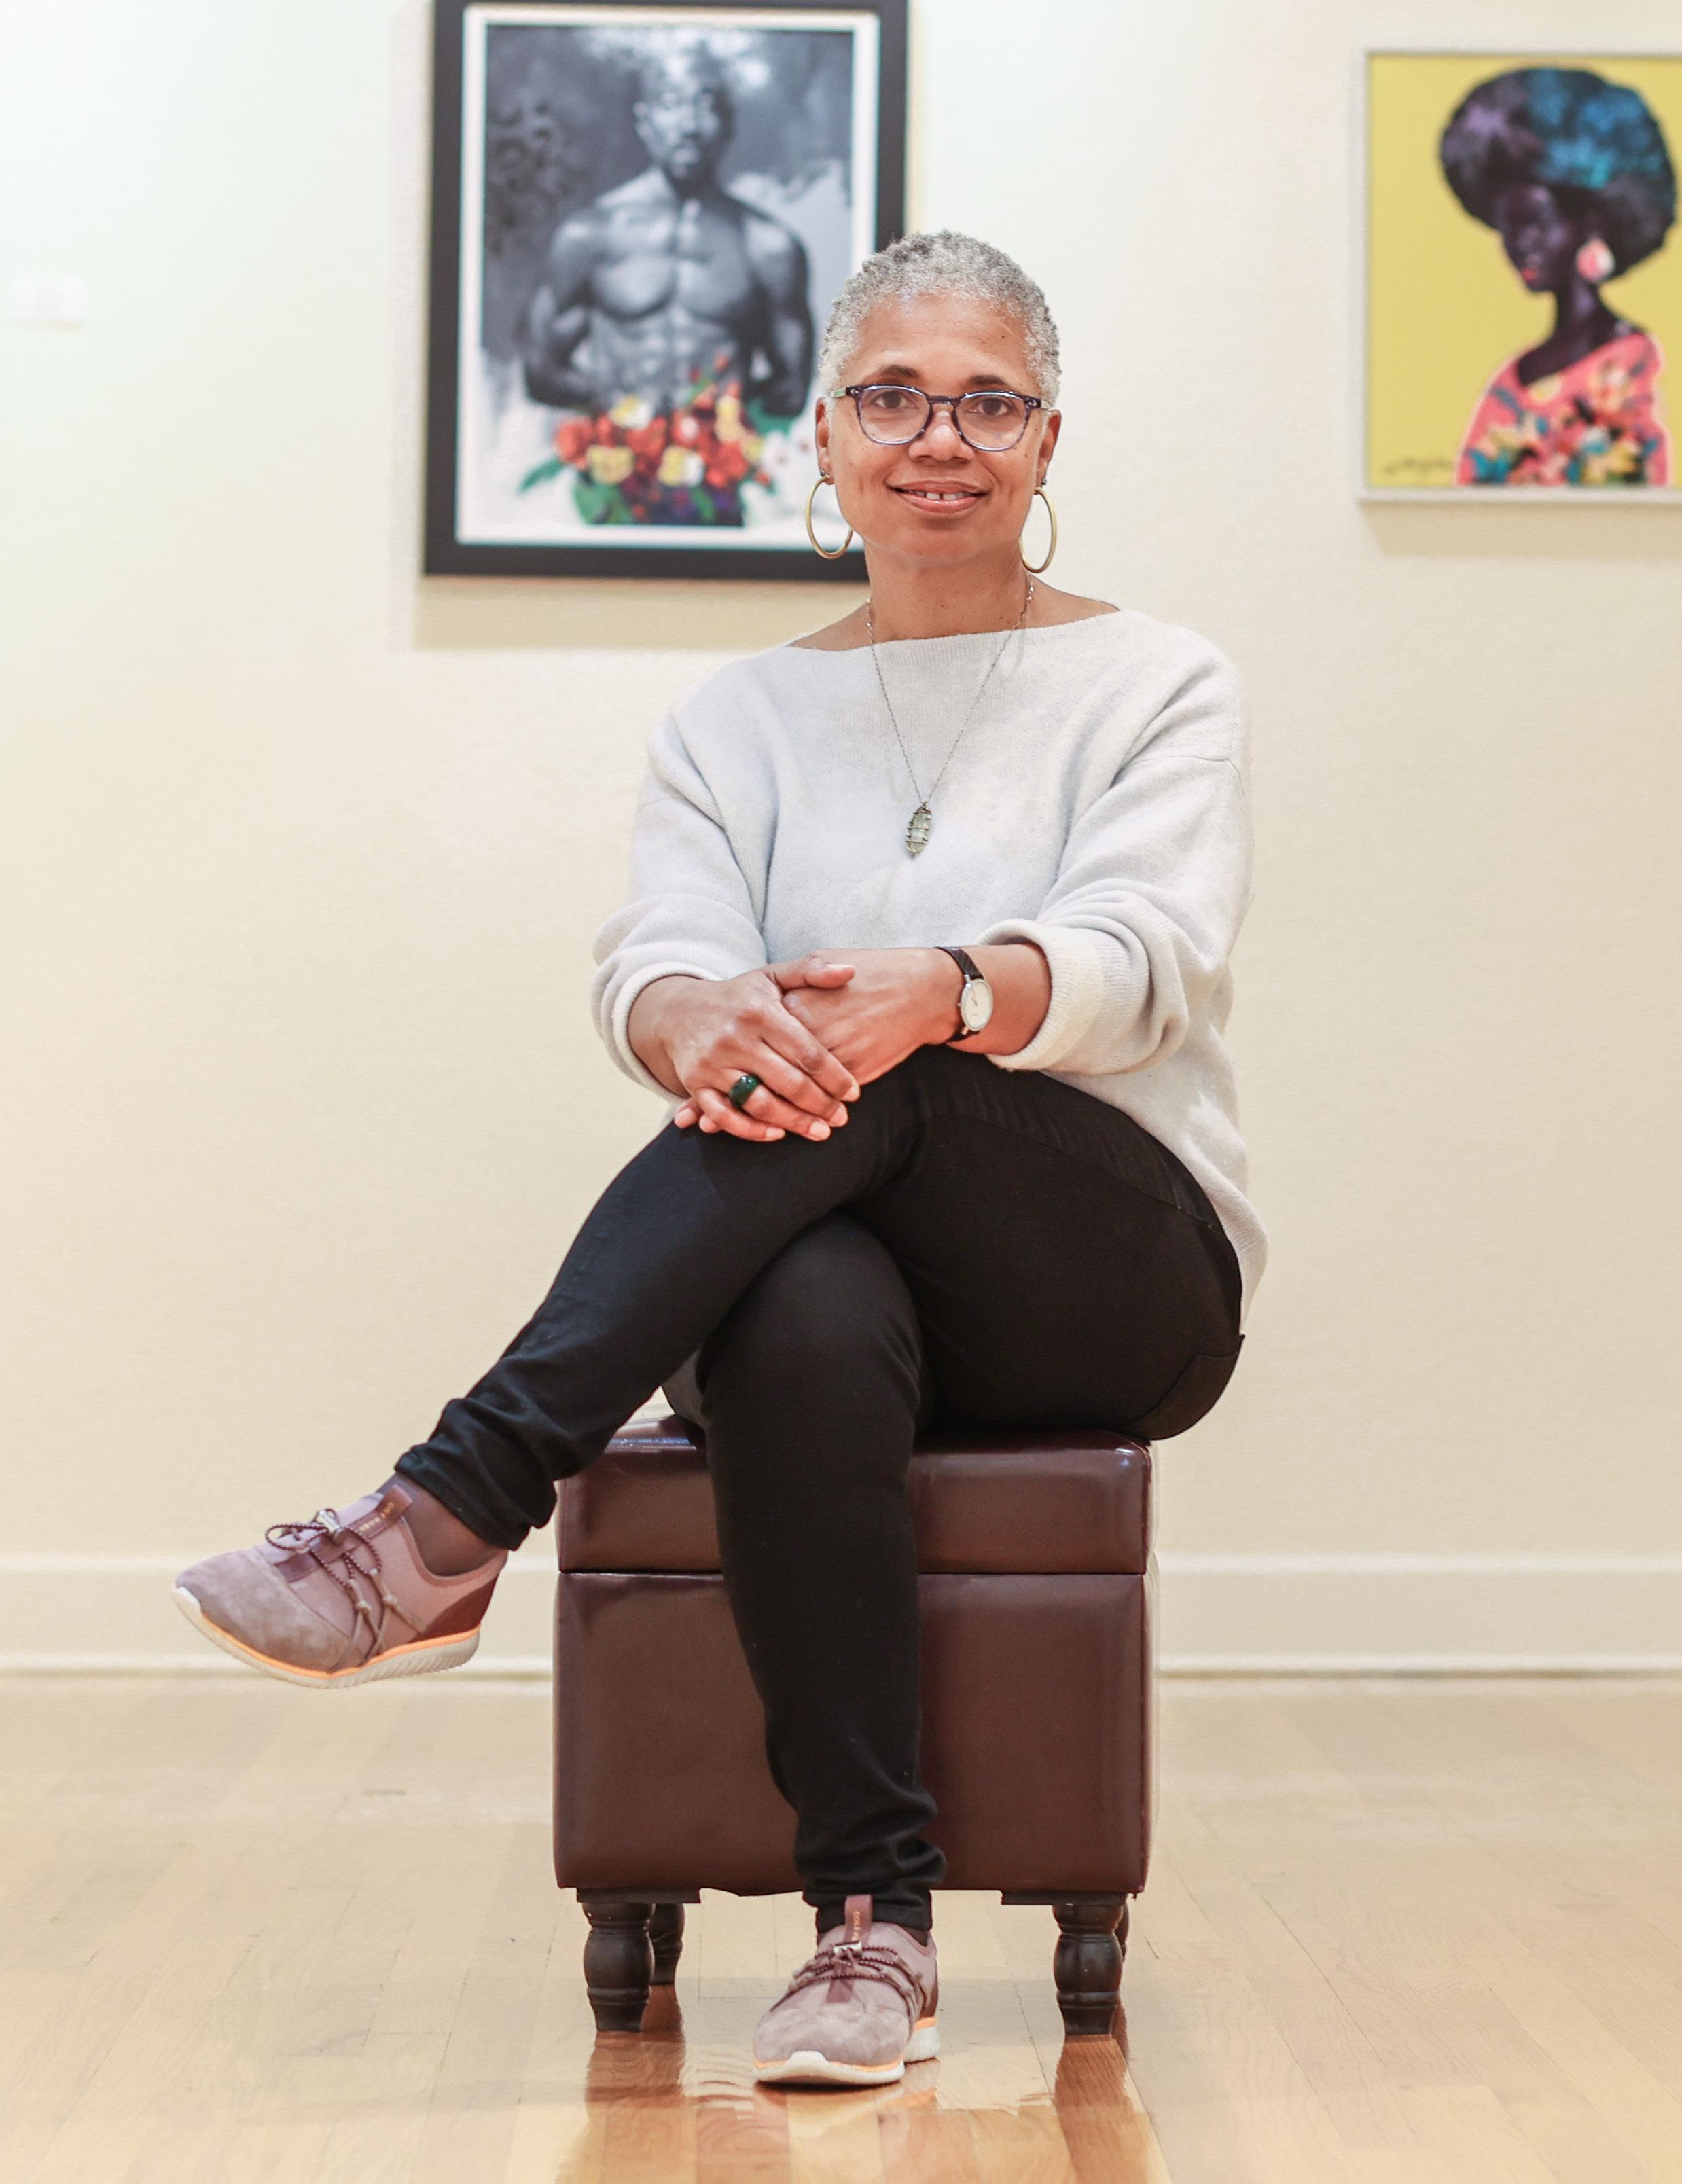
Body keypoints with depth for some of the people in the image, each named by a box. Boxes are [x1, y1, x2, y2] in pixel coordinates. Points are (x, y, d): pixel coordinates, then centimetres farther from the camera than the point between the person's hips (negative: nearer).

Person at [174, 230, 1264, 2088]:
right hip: (830, 1247, 2)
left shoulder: (1156, 685, 6)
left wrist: (943, 993, -37)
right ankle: (873, 1912, -31)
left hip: (1116, 1277, -1)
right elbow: (651, 958, -6)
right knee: (800, 1326, -37)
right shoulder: (738, 720, 14)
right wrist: (704, 1019, -34)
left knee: (869, 1081, -34)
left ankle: (449, 1516, -41)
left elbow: (1146, 955, -13)